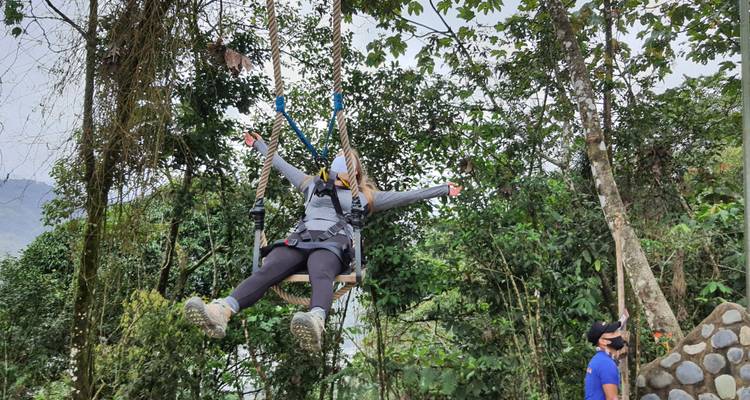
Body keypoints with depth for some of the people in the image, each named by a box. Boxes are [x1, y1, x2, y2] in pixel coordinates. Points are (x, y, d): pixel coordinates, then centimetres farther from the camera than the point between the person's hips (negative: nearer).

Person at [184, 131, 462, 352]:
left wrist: (443, 190, 27)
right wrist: (259, 146, 58)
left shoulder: (364, 197, 29)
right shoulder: (313, 185, 37)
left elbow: (404, 197, 28)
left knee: (321, 275, -40)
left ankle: (315, 323, -72)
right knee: (266, 271, -30)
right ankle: (222, 312, -57)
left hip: (333, 243, -2)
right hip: (300, 239, 3)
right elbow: (282, 165, 48)